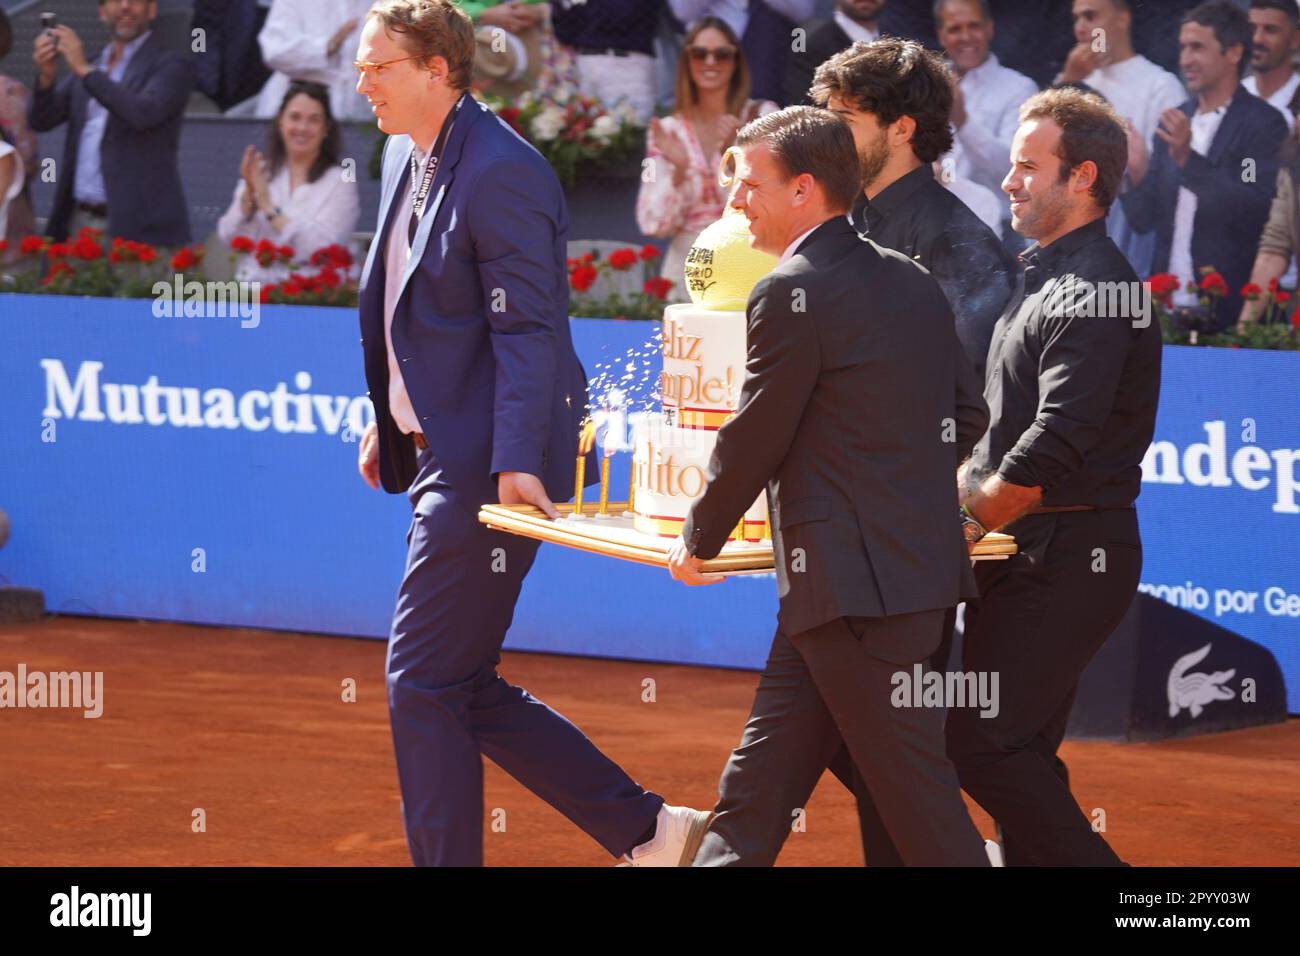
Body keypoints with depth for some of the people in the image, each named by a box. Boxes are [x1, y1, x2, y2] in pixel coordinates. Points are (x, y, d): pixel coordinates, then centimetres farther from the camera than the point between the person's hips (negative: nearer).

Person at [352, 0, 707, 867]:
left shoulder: (500, 171, -16)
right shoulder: (406, 158, 13)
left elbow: (526, 328, -21)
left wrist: (516, 461, -27)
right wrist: (386, 424, 21)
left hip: (486, 466, -10)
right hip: (438, 454, 10)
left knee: (424, 680, -6)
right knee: (465, 688, 10)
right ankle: (648, 829, 18)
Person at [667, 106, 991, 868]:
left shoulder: (792, 294, -14)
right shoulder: (913, 281, 11)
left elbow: (754, 440, -10)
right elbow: (968, 414, 17)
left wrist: (698, 543, 5)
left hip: (853, 583, -9)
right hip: (922, 561, 9)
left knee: (912, 784, -4)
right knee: (763, 774, 14)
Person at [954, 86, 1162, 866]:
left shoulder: (1091, 292, -16)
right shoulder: (1049, 278, 17)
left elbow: (1057, 443, -24)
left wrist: (969, 523, -12)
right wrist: (963, 487, 8)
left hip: (1068, 558, -10)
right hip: (1035, 556, 10)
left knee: (983, 744, -12)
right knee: (1016, 751, 11)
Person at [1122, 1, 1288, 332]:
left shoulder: (1264, 124, -6)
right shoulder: (1174, 123, 12)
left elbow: (1257, 210, -17)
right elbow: (1143, 220, 11)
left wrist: (1189, 160, -25)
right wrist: (1137, 175, -9)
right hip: (1168, 306, 5)